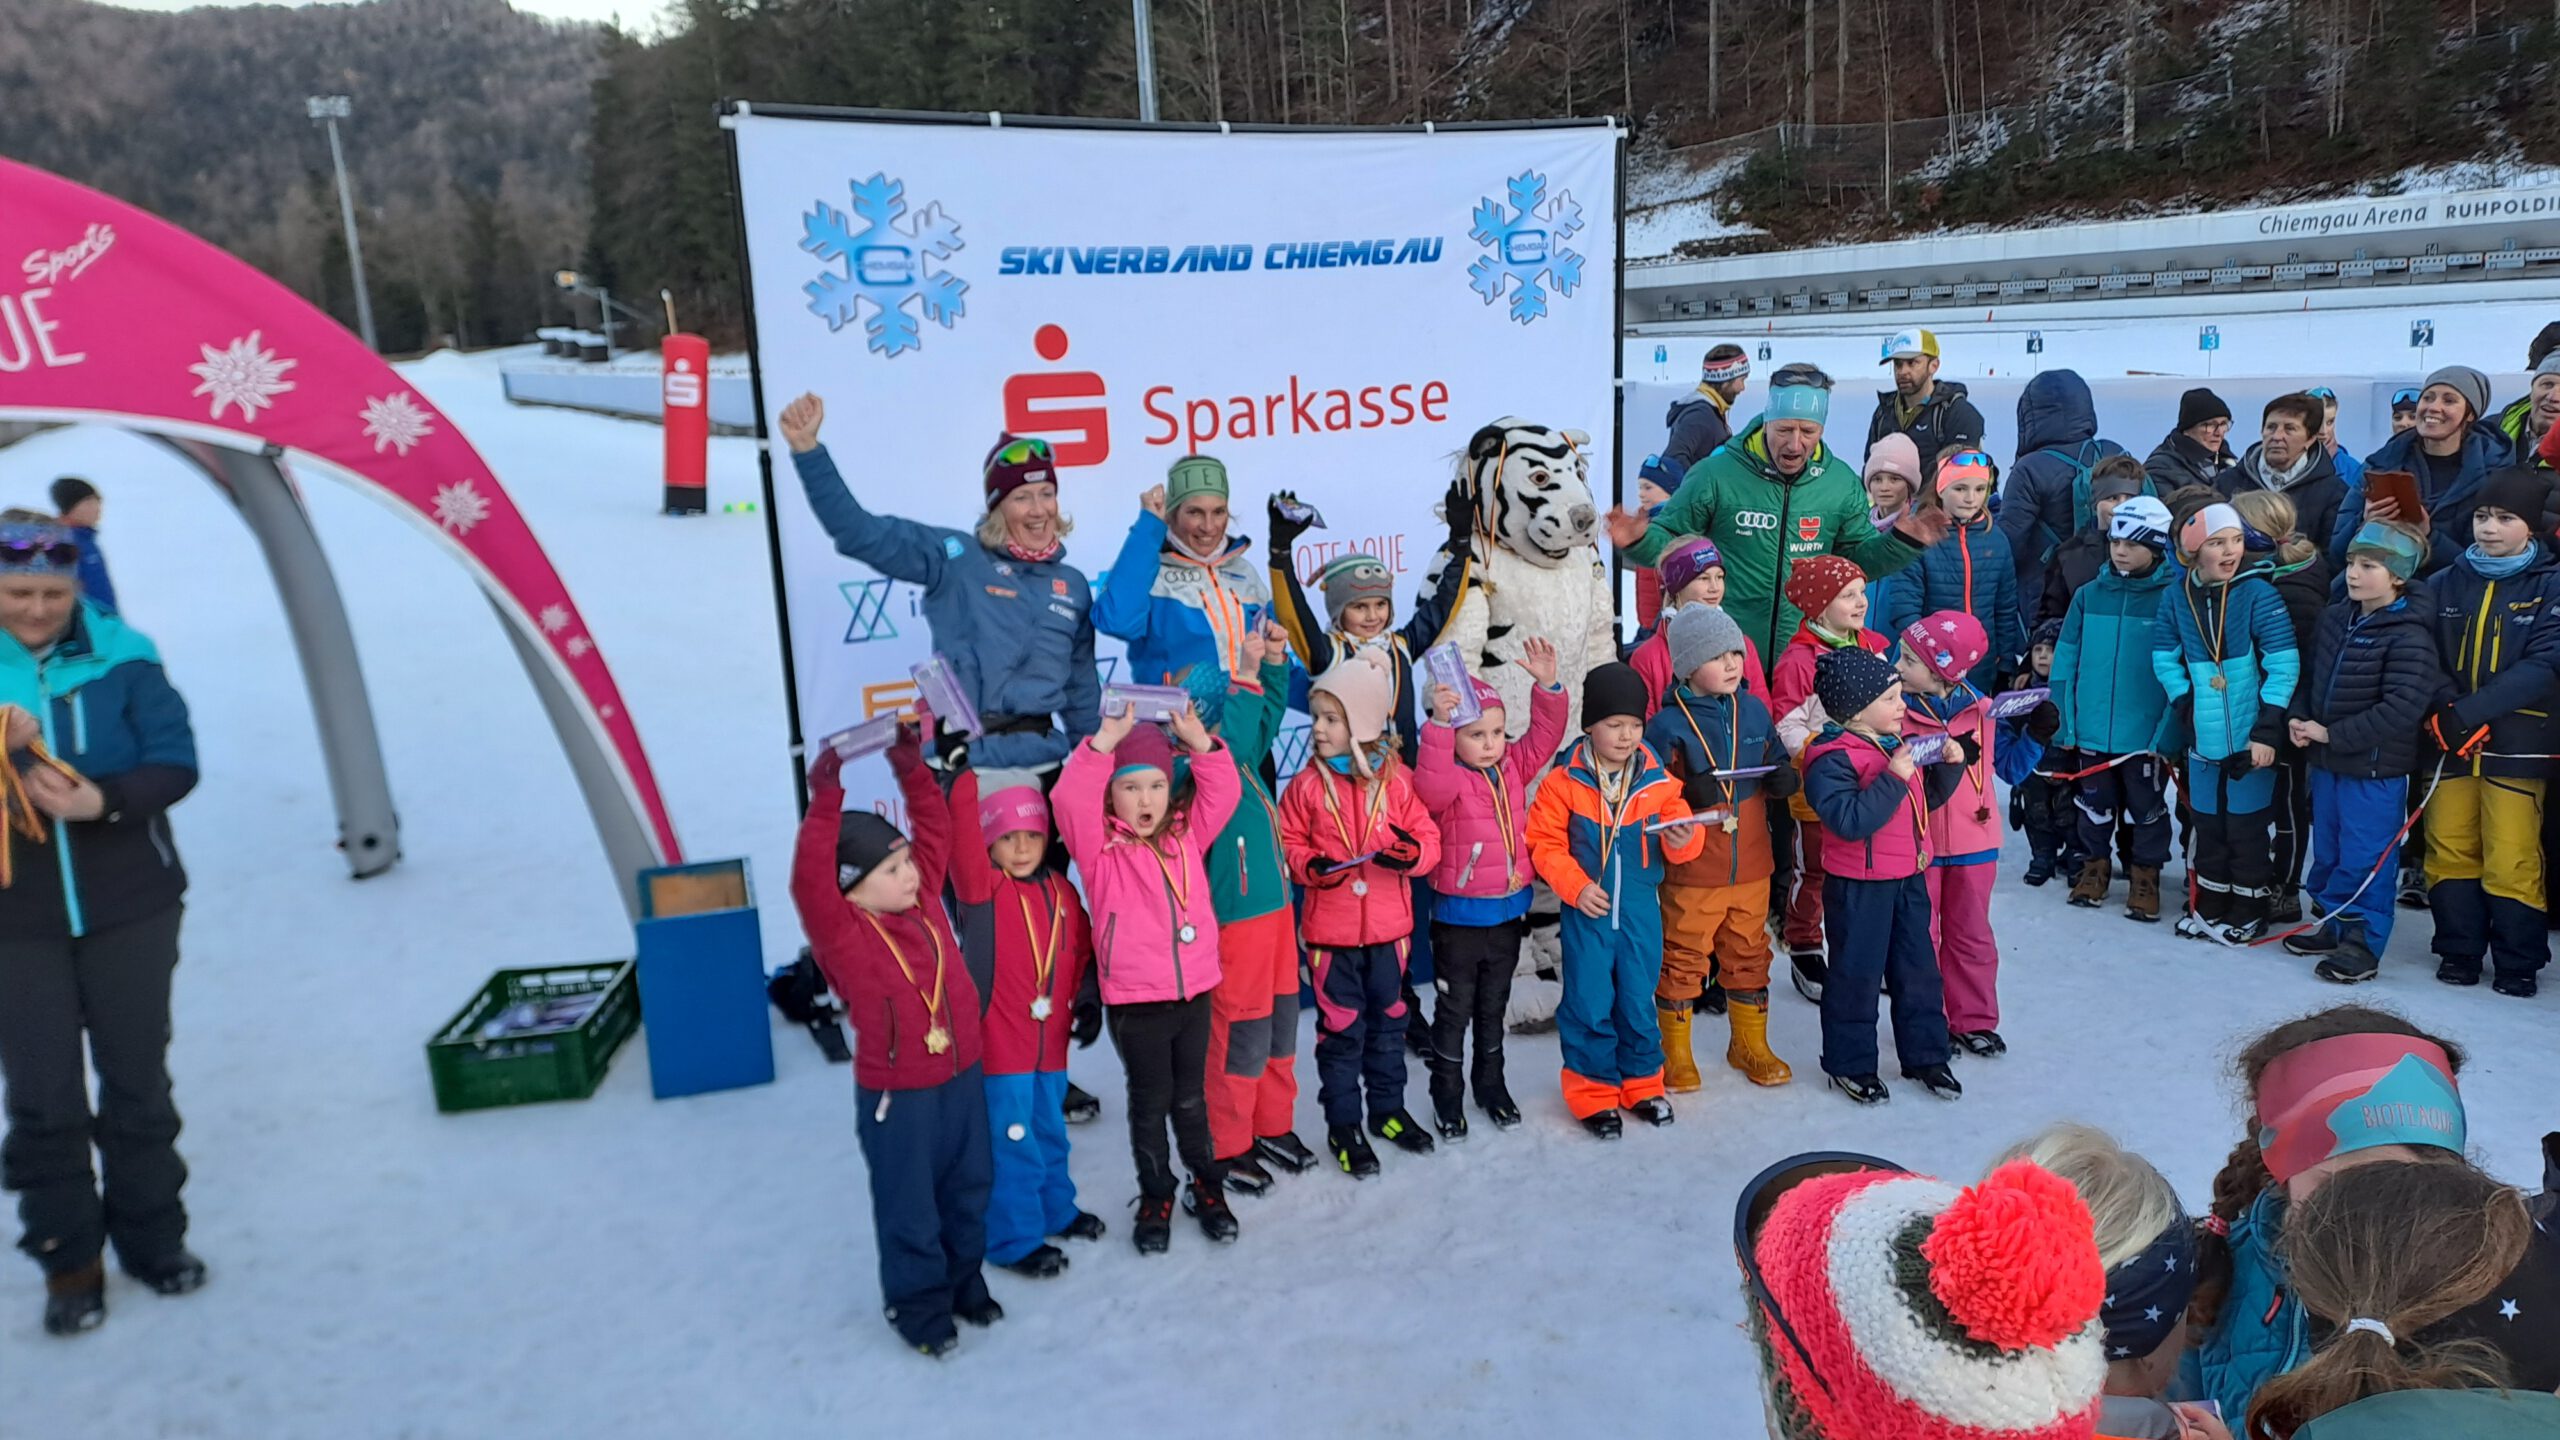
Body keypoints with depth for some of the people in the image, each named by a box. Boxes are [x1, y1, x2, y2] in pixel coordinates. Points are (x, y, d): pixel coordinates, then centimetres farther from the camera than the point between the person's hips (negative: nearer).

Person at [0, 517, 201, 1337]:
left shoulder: (121, 657, -5)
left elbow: (175, 762, -8)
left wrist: (103, 799, -26)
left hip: (130, 910, 0)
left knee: (137, 1082, 12)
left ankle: (152, 1235, 28)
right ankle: (68, 1259, 22)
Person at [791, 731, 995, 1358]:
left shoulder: (924, 900, -1)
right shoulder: (843, 932, -19)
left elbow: (934, 829, 3)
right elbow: (809, 881, -35)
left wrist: (912, 769, -6)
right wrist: (825, 802, -41)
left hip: (963, 1075, 6)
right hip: (896, 1093, -6)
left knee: (968, 1187, 20)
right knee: (909, 1204, 9)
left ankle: (964, 1279, 40)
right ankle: (917, 1302, 28)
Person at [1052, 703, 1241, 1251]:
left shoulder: (1185, 835, 5)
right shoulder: (1100, 848, -8)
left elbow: (1223, 793, 0)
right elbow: (1070, 799, -23)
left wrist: (1199, 741, -13)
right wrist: (1106, 742, -30)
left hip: (1194, 992, 3)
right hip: (1134, 1001, -3)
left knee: (1191, 1097, 18)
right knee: (1149, 1101, 11)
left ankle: (1206, 1186, 34)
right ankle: (1155, 1196, 29)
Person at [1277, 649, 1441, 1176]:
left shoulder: (1398, 779, -5)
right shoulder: (1308, 785, -6)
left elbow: (1427, 837, -1)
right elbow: (1287, 841, 0)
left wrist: (1411, 853, -22)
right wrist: (1309, 866, -19)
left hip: (1388, 925, 2)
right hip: (1331, 929, -1)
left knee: (1389, 1019, 17)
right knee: (1340, 1027, 6)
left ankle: (1388, 1108, 35)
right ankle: (1342, 1124, 20)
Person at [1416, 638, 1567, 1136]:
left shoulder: (1514, 767, 1)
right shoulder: (1448, 777, -17)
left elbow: (1544, 736, -4)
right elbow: (1430, 784, -38)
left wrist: (1547, 686, -19)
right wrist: (1439, 723, -49)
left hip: (1508, 912, 5)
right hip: (1458, 915, -5)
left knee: (1493, 1006, 20)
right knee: (1454, 1009, 7)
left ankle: (1491, 1083, 36)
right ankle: (1447, 1093, 22)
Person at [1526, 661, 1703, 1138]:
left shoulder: (1657, 780, -2)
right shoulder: (1564, 781, -10)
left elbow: (1678, 840, 4)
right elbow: (1544, 842, -6)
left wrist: (1682, 840, -19)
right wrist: (1575, 885, -15)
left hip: (1641, 911, 2)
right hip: (1587, 911, -2)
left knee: (1639, 1001, 13)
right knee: (1589, 1005, 5)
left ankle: (1642, 1083, 32)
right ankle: (1593, 1091, 20)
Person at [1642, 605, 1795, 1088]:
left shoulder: (1754, 711, 3)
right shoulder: (1667, 725, -13)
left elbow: (1777, 762, 15)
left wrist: (1784, 778, -7)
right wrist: (1686, 795, -27)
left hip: (1750, 866, 5)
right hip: (1690, 871, -5)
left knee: (1749, 955, 17)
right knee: (1683, 959, 7)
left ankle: (1750, 1044, 35)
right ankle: (1675, 1053, 23)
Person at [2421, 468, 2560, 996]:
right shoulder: (2446, 583, 7)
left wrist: (2468, 712, -20)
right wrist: (2437, 711, -13)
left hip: (2515, 744, -3)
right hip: (2448, 741, 3)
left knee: (2511, 859, -3)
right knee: (2449, 849, 5)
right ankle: (2459, 952, 19)